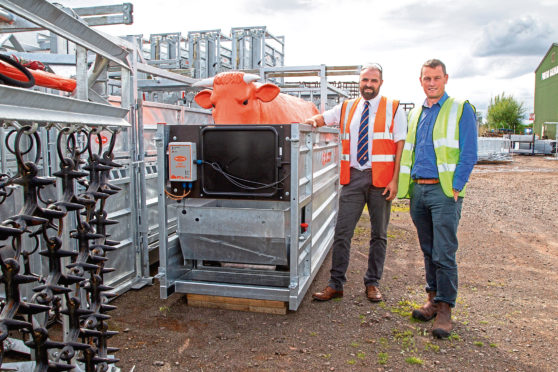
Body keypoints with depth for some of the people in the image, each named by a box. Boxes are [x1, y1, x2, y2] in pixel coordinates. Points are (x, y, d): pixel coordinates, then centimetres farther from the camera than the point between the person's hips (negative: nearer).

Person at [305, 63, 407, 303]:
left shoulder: (393, 109, 2)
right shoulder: (346, 108, 12)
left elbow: (400, 146, -2)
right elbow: (322, 118, 17)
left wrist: (394, 180, -10)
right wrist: (312, 121, -9)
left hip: (380, 178, -2)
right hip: (353, 177, 2)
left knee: (378, 234, 9)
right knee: (342, 232, -1)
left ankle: (372, 283, 22)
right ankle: (336, 284, 9)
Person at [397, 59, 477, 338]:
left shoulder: (460, 109, 0)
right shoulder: (415, 114, 17)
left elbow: (469, 153, -6)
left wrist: (455, 188, -13)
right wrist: (409, 185, 10)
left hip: (444, 191, -5)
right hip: (417, 189, 6)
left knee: (444, 254, -5)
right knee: (428, 251, 13)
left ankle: (444, 307, 6)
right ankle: (433, 298, 25)